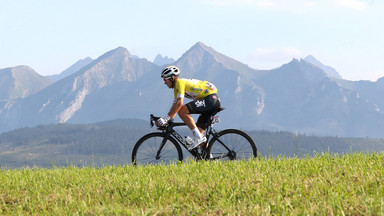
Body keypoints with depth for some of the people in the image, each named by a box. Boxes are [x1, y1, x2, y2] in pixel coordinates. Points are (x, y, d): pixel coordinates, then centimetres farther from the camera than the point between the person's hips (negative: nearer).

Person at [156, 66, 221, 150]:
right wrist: (164, 121, 14)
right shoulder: (176, 87, 20)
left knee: (182, 111, -20)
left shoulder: (179, 82, -9)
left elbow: (179, 103, -21)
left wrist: (166, 118, -20)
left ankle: (199, 138, -20)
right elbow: (175, 105, 23)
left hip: (210, 98, -10)